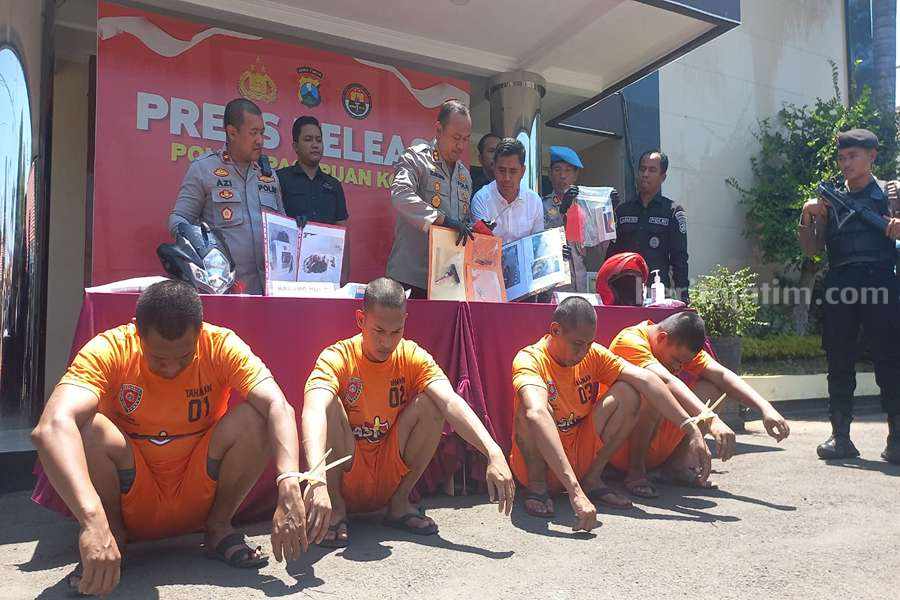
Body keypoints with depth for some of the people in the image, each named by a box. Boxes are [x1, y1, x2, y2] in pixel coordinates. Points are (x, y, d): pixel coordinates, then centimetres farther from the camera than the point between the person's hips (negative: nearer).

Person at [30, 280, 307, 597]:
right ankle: (113, 532, -3)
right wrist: (93, 522, -50)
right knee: (87, 427, -28)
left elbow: (279, 407, -31)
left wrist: (289, 489, -47)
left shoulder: (222, 345, -18)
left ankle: (219, 527, -3)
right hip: (131, 498, 0)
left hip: (200, 497, 1)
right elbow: (53, 425, -37)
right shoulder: (108, 350, -20)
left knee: (256, 416, -24)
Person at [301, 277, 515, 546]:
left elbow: (451, 401, -27)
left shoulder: (413, 357, -9)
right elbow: (313, 410, -38)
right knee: (330, 404, -29)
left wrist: (493, 453, -43)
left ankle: (400, 501, -3)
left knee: (430, 402, -19)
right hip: (346, 476, -2)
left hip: (389, 479, 3)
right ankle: (336, 507, -10)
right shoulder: (337, 358, -18)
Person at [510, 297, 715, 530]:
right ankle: (537, 485, -12)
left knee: (627, 393, -13)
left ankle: (593, 478, -3)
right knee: (529, 409, -35)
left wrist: (691, 428, -28)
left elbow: (644, 379, -17)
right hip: (538, 461, -5)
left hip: (581, 456, 5)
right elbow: (536, 413, -44)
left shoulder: (593, 354, -6)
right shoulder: (529, 360, -25)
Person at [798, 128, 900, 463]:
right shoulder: (830, 201, 16)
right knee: (839, 360, 4)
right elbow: (812, 249, 11)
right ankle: (841, 436, 10)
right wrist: (806, 216, -3)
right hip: (839, 285, 3)